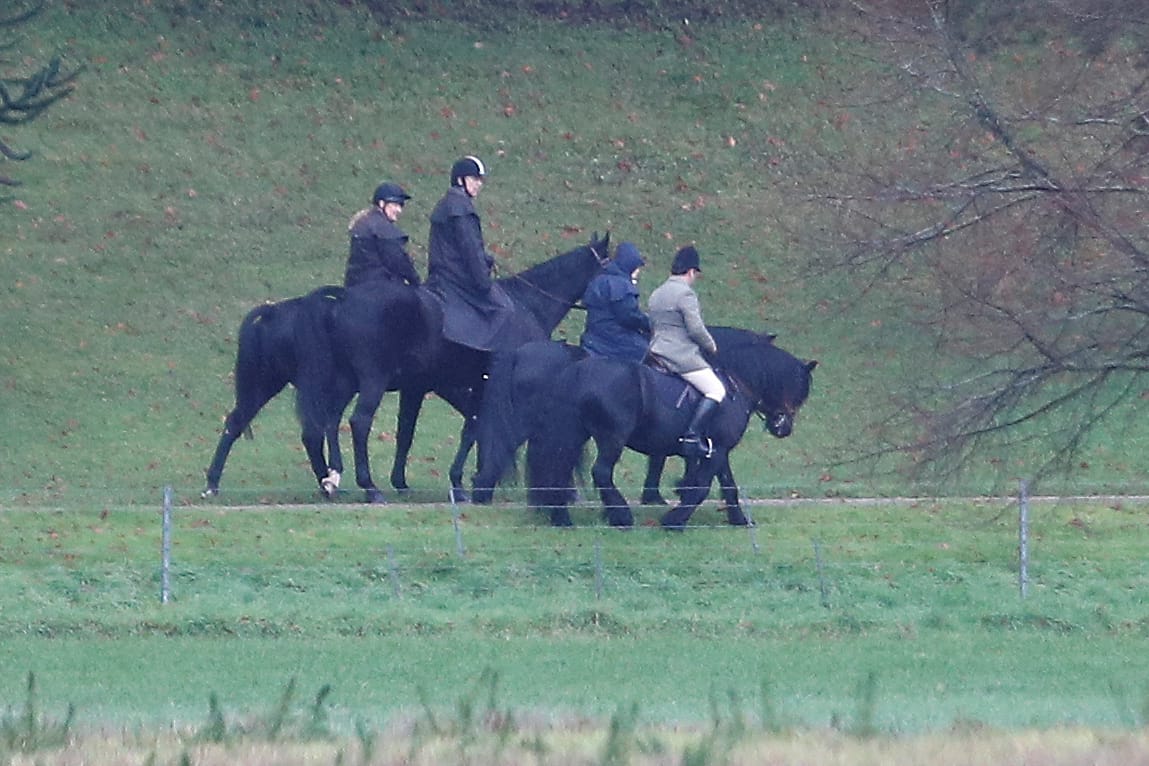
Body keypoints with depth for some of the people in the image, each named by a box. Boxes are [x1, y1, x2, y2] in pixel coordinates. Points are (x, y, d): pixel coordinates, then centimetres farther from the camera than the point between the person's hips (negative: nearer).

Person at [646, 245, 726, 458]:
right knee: (716, 390, -8)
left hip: (657, 353, 9)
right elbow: (696, 329, -16)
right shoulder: (685, 294, -13)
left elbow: (651, 327, 23)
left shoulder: (656, 294, 16)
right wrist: (711, 347, 2)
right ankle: (692, 436, -21)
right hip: (683, 357, -9)